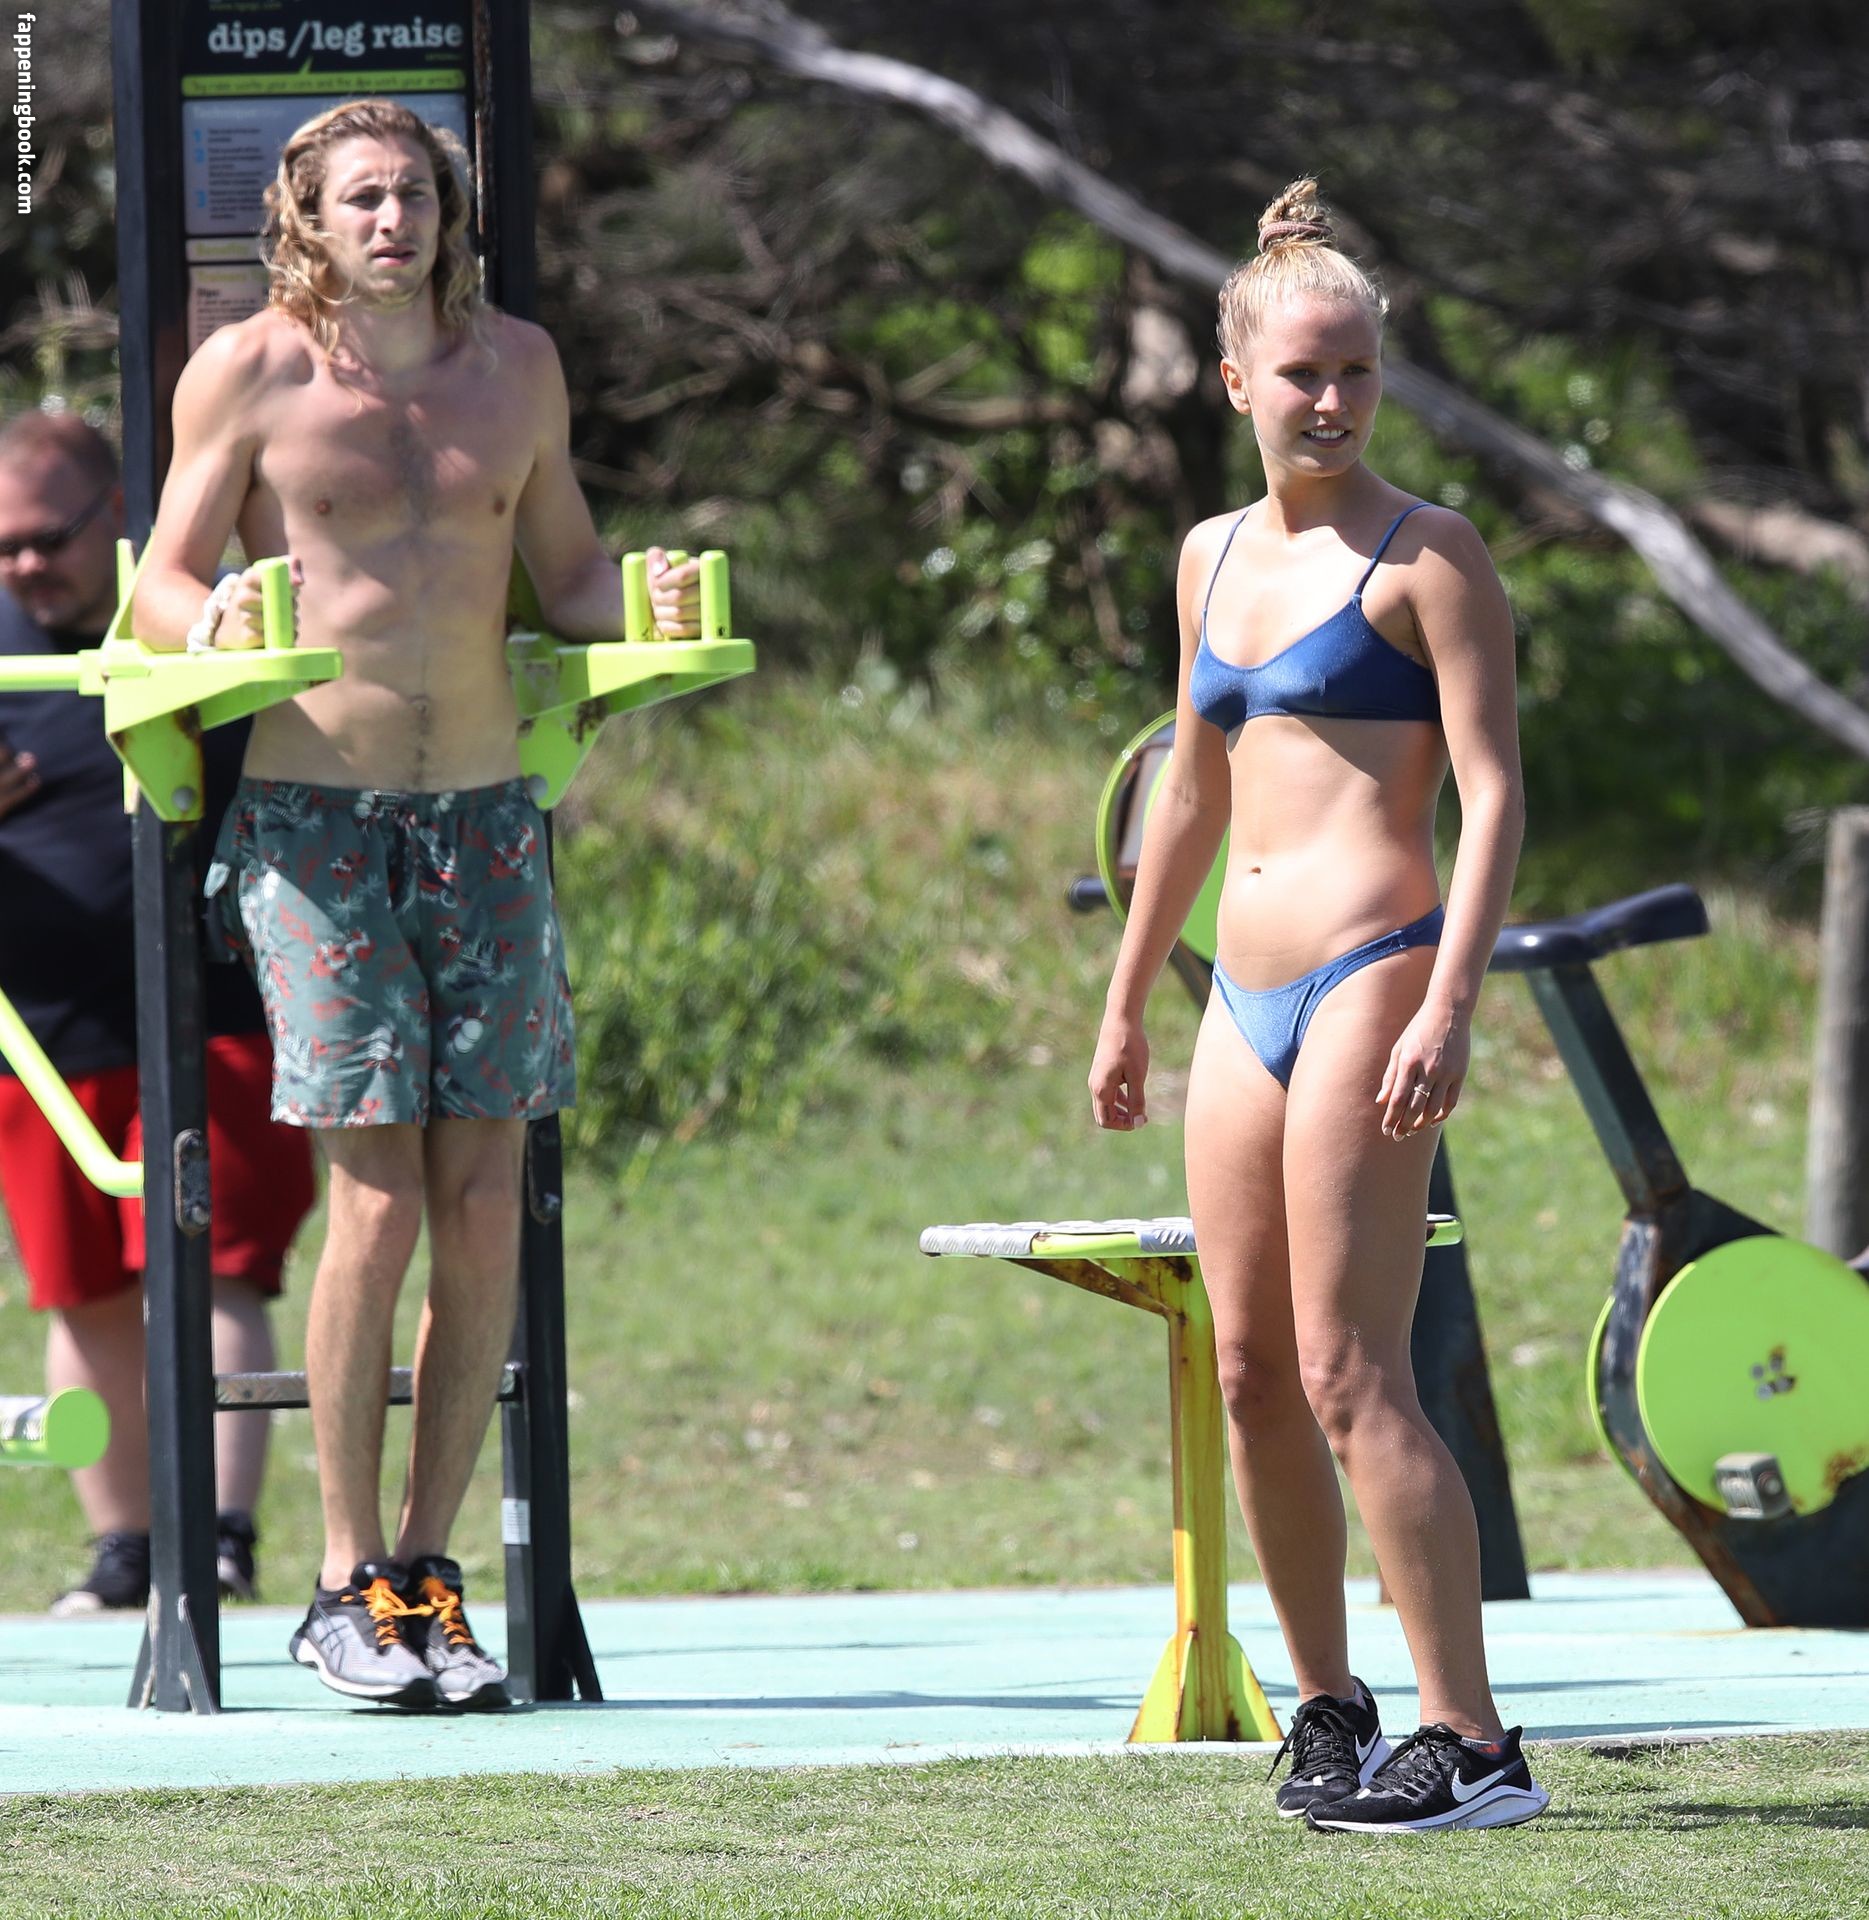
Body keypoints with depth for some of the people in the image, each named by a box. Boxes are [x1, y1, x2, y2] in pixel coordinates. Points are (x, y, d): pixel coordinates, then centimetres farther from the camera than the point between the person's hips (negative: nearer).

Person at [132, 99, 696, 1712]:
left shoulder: (515, 365, 9)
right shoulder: (251, 372, -2)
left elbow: (562, 566, 17)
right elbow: (164, 583, 1)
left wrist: (640, 606, -5)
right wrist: (211, 628, -21)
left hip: (482, 813, 4)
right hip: (316, 819, -4)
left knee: (486, 1210, -1)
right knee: (380, 1203, -11)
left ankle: (428, 1573, 9)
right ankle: (348, 1587, 0)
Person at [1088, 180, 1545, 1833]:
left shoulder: (1427, 557, -5)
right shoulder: (1216, 558, 16)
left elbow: (1494, 792, -11)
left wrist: (1447, 1004, -21)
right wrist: (1127, 1002, 27)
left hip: (1372, 975, -7)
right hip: (1248, 996, 7)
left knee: (1348, 1375, -12)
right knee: (1252, 1376, 9)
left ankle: (1474, 1745, -12)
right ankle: (1329, 1707, 22)